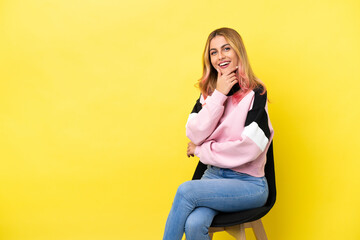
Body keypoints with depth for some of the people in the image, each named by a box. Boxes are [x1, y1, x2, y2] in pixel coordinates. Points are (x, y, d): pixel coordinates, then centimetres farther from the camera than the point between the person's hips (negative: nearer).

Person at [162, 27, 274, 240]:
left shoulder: (255, 93, -6)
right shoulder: (210, 92, 11)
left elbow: (249, 148, -16)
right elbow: (195, 134, -2)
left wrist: (201, 150, -6)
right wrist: (219, 95, -9)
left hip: (249, 183, -4)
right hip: (214, 175, 4)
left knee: (186, 191, -27)